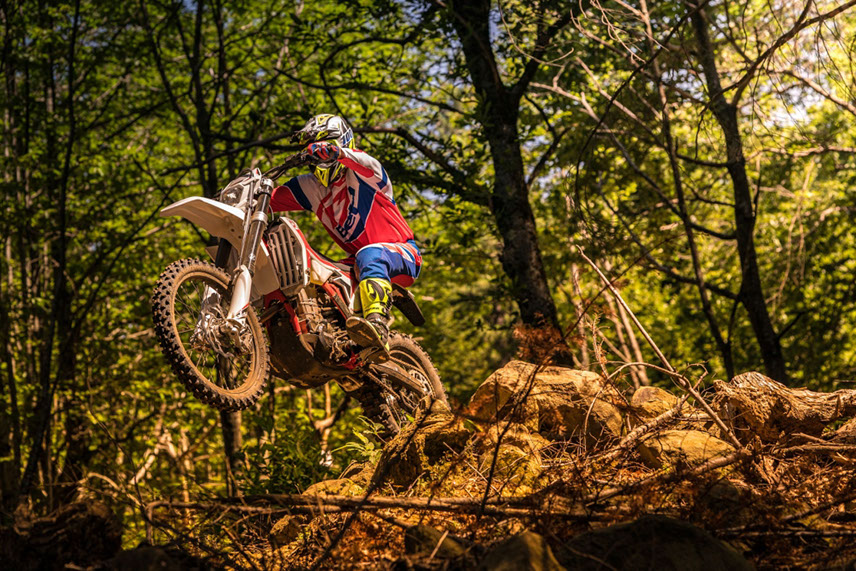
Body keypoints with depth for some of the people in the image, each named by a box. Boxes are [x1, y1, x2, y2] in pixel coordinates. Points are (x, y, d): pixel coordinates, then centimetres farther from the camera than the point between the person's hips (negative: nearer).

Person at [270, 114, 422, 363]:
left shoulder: (359, 173, -6)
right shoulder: (311, 187, 13)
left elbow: (369, 164, -32)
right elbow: (271, 199, 6)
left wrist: (335, 151, -50)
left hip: (402, 252, -8)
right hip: (358, 259, 8)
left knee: (370, 255, -40)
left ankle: (377, 327, -61)